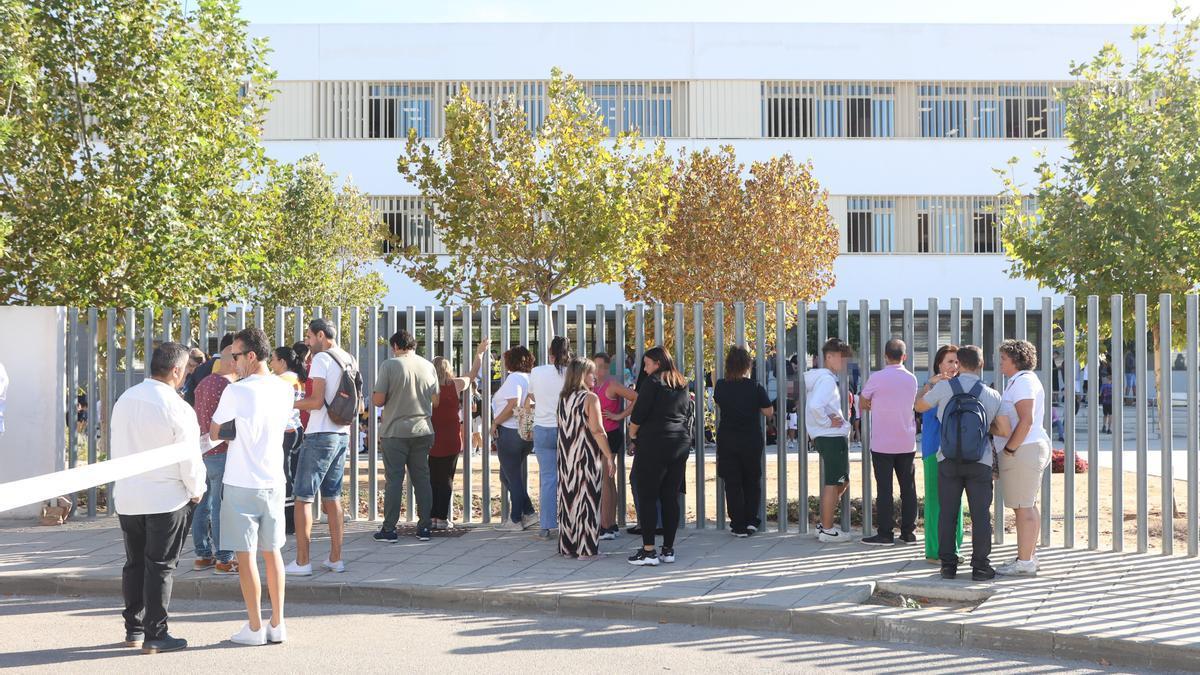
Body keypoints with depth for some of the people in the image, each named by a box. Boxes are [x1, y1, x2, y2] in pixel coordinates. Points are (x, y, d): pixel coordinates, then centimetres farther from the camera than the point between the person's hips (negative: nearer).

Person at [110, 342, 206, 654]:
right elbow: (190, 459, -14)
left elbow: (117, 446, 9)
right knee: (160, 567, 2)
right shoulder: (178, 409, -18)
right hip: (166, 499, -6)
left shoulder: (125, 399, 2)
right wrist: (196, 490, 3)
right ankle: (154, 635, 6)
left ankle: (133, 629, 24)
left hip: (127, 496, 6)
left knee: (134, 564, 16)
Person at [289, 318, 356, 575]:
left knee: (303, 497, -2)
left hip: (320, 436, -8)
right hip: (342, 435, 8)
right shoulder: (350, 360, 13)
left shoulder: (321, 358, -11)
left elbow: (317, 401, -18)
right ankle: (336, 559, 13)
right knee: (333, 497, 13)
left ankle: (302, 561, -3)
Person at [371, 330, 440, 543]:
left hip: (395, 431, -4)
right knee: (422, 478, 9)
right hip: (423, 431, 4)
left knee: (394, 479, 0)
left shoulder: (389, 365, -8)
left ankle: (389, 529, 2)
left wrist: (373, 395, 11)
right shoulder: (428, 366, 5)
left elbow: (378, 400, -11)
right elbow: (436, 400, 12)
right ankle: (424, 527, 11)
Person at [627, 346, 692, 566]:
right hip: (681, 443, 7)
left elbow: (639, 412, -10)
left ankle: (648, 550, -6)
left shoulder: (653, 381, -7)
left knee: (647, 496, -3)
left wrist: (632, 431, 5)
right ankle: (668, 549, 10)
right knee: (671, 497, 9)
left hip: (654, 443, -7)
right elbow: (688, 413, 18)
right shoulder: (683, 385, 14)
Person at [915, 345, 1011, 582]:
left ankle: (948, 565, 8)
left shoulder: (944, 387, -2)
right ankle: (980, 566, 4)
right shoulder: (992, 395, 3)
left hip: (948, 460, 0)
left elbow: (919, 405, 14)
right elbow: (1004, 430, 1)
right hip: (980, 462, 0)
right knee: (980, 515, 4)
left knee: (947, 513, 6)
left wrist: (929, 384, 30)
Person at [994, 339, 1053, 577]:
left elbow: (1026, 421, -24)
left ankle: (1024, 562, -5)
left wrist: (1008, 449, -19)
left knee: (1023, 508, -7)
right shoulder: (1023, 380, 19)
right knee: (1028, 506, 14)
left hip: (1023, 451, -11)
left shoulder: (1023, 381, -15)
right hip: (1030, 449, 11)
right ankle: (1029, 557, 20)